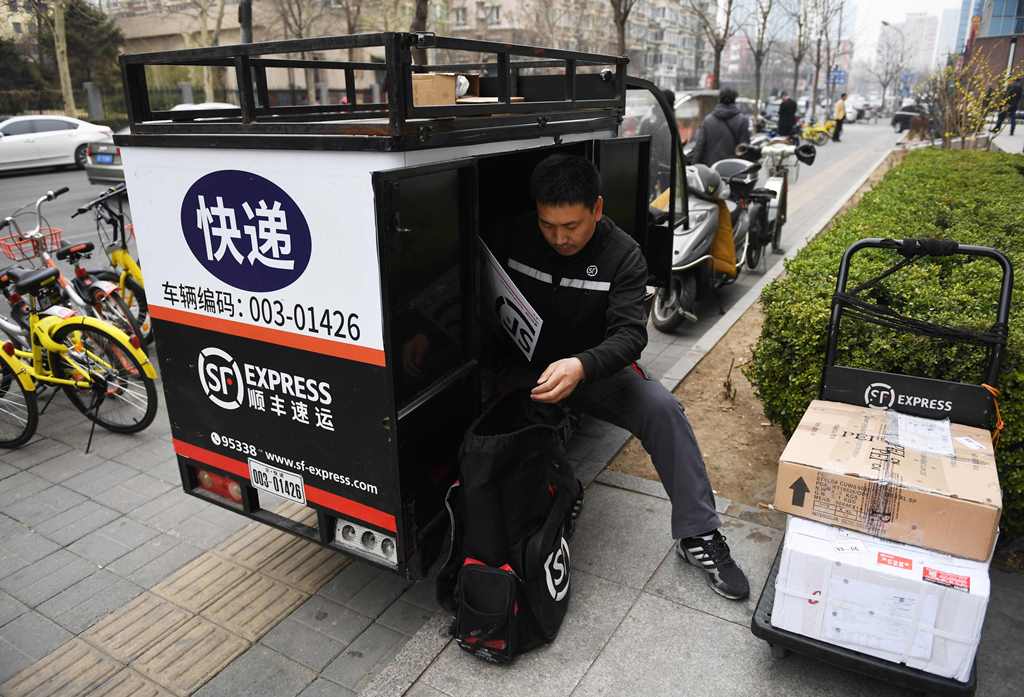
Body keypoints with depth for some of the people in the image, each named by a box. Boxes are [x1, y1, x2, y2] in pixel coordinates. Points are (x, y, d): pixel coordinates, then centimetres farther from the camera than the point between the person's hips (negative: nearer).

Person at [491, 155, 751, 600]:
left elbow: (631, 333, -22)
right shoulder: (515, 238, -7)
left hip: (594, 367, -1)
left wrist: (581, 367, -44)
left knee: (662, 410, -22)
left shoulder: (623, 255, -12)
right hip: (523, 367, 1)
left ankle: (698, 535, -8)